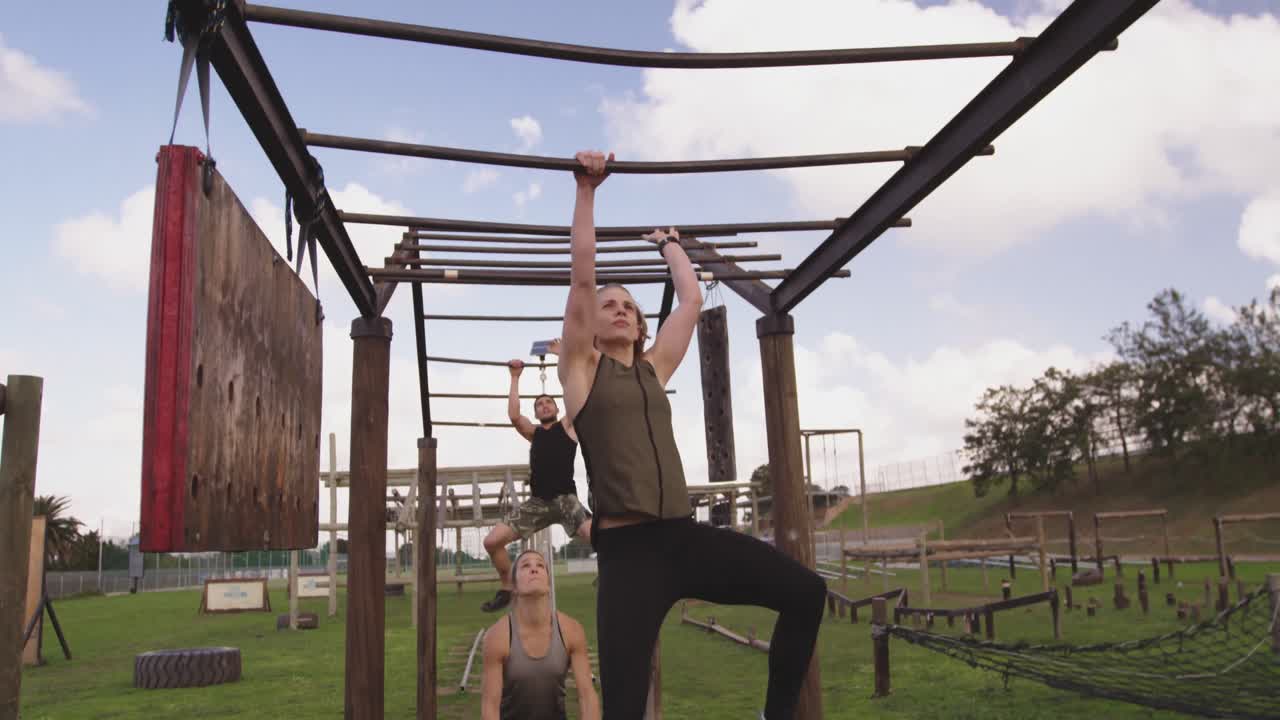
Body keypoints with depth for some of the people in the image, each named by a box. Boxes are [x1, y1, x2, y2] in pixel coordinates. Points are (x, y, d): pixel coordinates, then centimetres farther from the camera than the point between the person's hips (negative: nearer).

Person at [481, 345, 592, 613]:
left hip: (565, 498, -3)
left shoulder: (567, 426, 12)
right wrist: (515, 378, 5)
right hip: (537, 501, 3)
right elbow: (513, 415, -1)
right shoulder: (533, 432, 18)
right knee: (492, 541, -6)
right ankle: (506, 589, 14)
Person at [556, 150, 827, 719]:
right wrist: (586, 190, 1)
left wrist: (669, 244, 36)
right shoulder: (581, 369, 6)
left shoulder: (654, 369, 18)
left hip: (684, 535, 5)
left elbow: (691, 299, 22)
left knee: (805, 593, -6)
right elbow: (582, 273, -1)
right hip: (627, 548, -5)